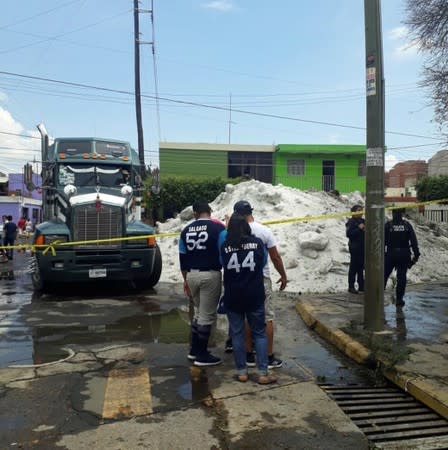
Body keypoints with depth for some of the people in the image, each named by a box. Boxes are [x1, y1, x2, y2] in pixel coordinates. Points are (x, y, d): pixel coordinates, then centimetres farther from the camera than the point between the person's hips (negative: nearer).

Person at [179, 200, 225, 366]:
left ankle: (194, 350, 28)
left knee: (198, 312, 21)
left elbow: (182, 257, 12)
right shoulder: (218, 227, -8)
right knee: (207, 315, 3)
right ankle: (202, 355, 11)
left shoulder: (186, 230, 8)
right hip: (210, 275, -6)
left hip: (192, 275, 6)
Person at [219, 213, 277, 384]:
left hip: (232, 297, 0)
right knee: (259, 333, 9)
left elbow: (223, 264, 7)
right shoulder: (257, 242, -4)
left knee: (237, 333, 10)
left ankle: (242, 372, 15)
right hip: (255, 296, 0)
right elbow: (264, 262, 8)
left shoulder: (224, 246, -7)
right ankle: (263, 373, 8)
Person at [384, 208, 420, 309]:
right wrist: (416, 254, 2)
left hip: (391, 254, -1)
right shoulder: (407, 225, 0)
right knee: (401, 277, 7)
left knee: (384, 275, 12)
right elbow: (414, 241, -1)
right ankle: (399, 299, 8)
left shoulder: (387, 225, -6)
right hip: (404, 254, 1)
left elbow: (383, 241, -6)